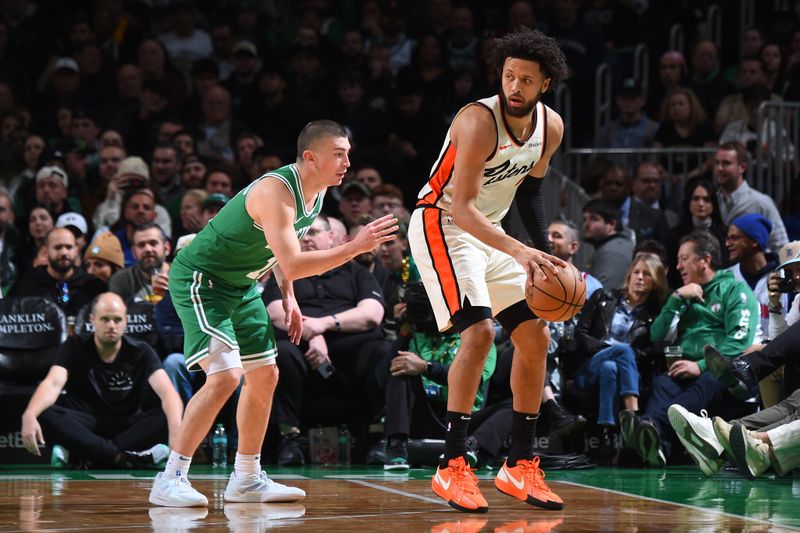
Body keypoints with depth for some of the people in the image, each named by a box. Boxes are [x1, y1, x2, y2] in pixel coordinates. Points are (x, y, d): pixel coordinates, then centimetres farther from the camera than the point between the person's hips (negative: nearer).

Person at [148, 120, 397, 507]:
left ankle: (246, 480, 23)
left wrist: (288, 298, 7)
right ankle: (169, 481, -17)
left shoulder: (316, 192, 2)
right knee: (225, 376, -21)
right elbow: (292, 265, -35)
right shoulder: (275, 191, -28)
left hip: (241, 286, 10)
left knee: (264, 376, 12)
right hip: (199, 281, -10)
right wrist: (355, 247, -34)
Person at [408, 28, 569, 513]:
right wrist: (518, 252, -43)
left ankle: (521, 465, 12)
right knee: (480, 332, -23)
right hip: (442, 225, -8)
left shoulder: (551, 127, -4)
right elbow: (461, 208, -32)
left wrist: (546, 255, 7)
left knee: (536, 338, 4)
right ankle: (453, 466, -18)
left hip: (491, 232, 8)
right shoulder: (479, 121, -26)